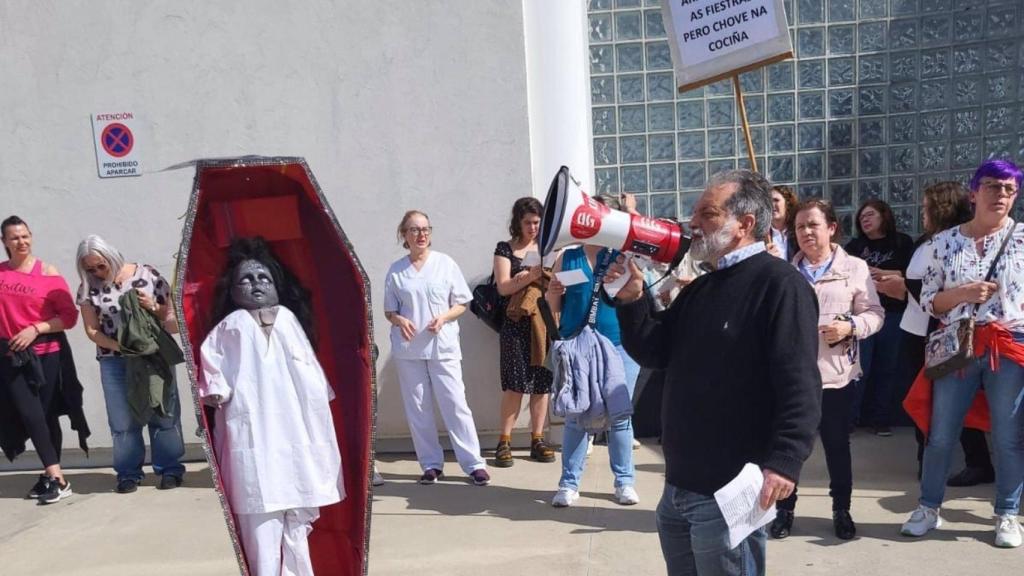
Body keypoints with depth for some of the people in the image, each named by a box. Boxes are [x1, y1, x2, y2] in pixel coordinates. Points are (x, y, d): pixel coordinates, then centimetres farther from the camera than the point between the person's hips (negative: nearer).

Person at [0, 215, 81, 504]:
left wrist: (35, 329, -13)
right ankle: (57, 477, -3)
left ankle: (50, 474, 18)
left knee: (47, 414, 5)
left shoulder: (48, 272, -3)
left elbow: (70, 316, -5)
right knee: (29, 415, -7)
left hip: (47, 353, -2)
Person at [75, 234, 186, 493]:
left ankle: (170, 469, 15)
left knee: (163, 412, 4)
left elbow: (171, 315, 2)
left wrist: (153, 307, -19)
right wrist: (120, 347, -13)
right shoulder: (89, 287, 1)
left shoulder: (147, 275, -4)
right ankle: (129, 473, 17)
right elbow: (92, 330, 1)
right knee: (123, 419, 4)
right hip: (114, 361, 2)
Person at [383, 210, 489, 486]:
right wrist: (399, 321, -13)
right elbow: (389, 310, 9)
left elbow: (461, 304, 4)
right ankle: (431, 464, 18)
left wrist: (443, 318, -14)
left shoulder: (445, 263, 1)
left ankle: (474, 463, 4)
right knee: (417, 408, 6)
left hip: (443, 346, -2)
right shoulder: (396, 270, 4)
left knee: (455, 404, -4)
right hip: (408, 349, 2)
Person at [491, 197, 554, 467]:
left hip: (545, 321, 3)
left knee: (542, 382, 3)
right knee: (515, 383, -7)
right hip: (517, 324, -3)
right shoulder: (505, 249, 6)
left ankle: (537, 439, 12)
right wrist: (530, 276, -18)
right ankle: (504, 442, 1)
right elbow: (503, 286, -5)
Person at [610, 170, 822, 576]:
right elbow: (654, 354, 13)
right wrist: (632, 300, -1)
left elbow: (800, 384, -21)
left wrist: (784, 461, -30)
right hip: (679, 486, 9)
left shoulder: (779, 283, -12)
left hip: (729, 493, -9)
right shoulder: (699, 289, 17)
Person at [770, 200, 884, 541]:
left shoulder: (855, 268, 2)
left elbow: (875, 314, 0)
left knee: (837, 445, 11)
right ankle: (785, 508, 22)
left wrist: (851, 326, -17)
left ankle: (841, 509, 26)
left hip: (835, 374, -2)